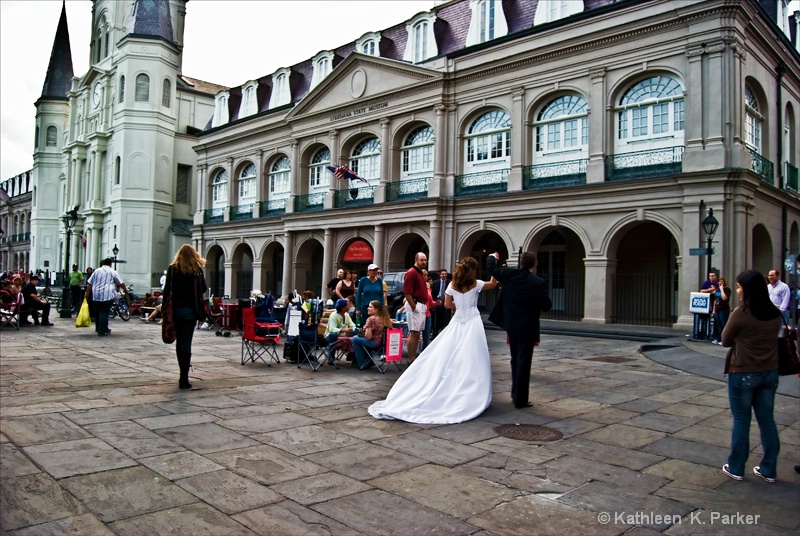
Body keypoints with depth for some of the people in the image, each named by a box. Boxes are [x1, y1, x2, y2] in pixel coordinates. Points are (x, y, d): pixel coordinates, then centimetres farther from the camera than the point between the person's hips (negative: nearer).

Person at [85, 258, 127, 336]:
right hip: (107, 295, -4)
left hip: (96, 295, 4)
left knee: (98, 312, 16)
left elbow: (89, 283, 11)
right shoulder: (112, 272, 2)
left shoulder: (96, 271, 13)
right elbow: (121, 283, 3)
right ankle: (101, 331, -7)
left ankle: (98, 328, 29)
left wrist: (87, 293, 15)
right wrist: (125, 290, 15)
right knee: (104, 313, -4)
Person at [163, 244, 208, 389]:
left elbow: (167, 290, 1)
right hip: (190, 309, -2)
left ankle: (183, 375, 22)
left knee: (179, 342, 15)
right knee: (186, 343, -4)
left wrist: (164, 308, 5)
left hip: (175, 309, 3)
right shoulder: (196, 270, -2)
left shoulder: (172, 269, 2)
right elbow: (203, 289, 1)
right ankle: (184, 378, -10)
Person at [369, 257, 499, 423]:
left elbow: (447, 304, 9)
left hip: (457, 322, 3)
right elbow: (493, 284, 11)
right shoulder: (476, 284, -5)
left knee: (444, 358, 5)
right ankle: (469, 398, 2)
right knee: (470, 361, -2)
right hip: (472, 322, -3)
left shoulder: (452, 285, 3)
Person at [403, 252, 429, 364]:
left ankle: (414, 357, 20)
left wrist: (425, 305, 17)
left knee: (417, 333, 13)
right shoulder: (411, 273, -12)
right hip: (415, 305, -10)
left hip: (422, 306, 10)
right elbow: (407, 292, -20)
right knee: (413, 332, -9)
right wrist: (413, 307, -21)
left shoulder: (421, 274, 18)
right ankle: (411, 360, -6)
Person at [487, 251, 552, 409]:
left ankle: (515, 394, 30)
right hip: (527, 328, -5)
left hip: (511, 325, 5)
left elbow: (492, 268, 10)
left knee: (515, 360, 20)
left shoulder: (509, 274, -6)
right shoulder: (539, 282, -17)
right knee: (523, 363, 1)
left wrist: (493, 257, 30)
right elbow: (546, 306, -15)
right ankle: (520, 400, 6)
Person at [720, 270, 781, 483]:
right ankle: (769, 470, 21)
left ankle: (736, 468, 15)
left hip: (743, 373, -5)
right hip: (770, 373, 5)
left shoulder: (740, 314, -16)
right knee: (767, 421, 13)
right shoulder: (775, 314, 2)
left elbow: (725, 341, -5)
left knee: (741, 422, 5)